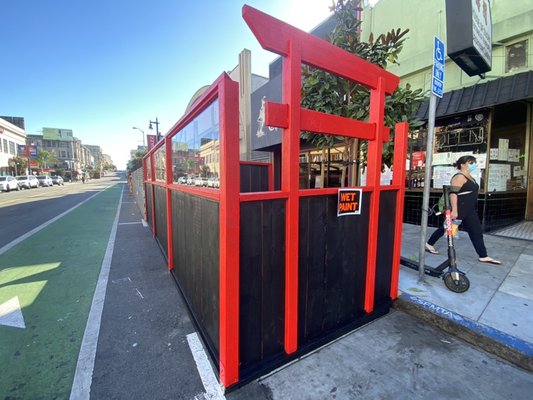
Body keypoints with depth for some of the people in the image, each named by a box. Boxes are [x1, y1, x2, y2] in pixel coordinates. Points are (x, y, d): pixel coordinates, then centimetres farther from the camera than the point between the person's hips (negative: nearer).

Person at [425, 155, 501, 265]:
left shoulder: (469, 177, 16)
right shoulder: (459, 177, -16)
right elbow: (453, 193, -25)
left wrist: (472, 209, 26)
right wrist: (454, 210, -31)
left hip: (469, 210, 10)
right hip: (459, 209, -10)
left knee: (476, 231, 9)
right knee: (444, 228, 2)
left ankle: (483, 256, 15)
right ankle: (429, 244, 17)